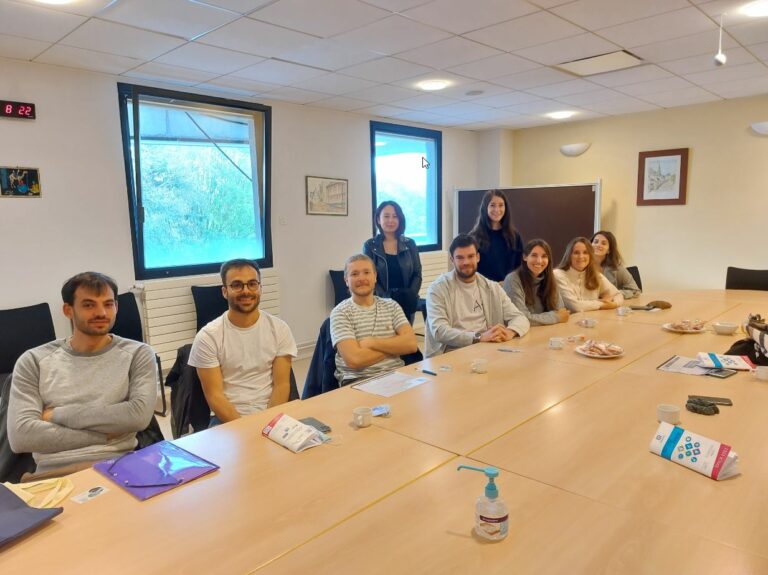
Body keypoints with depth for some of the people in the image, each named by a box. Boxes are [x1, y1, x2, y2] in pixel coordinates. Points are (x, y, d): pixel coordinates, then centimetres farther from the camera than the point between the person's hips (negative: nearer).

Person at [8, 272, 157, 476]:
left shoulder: (138, 354, 6)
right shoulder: (33, 361, 9)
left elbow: (139, 415, -11)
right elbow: (20, 436, -3)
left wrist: (57, 414, -5)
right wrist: (104, 435, -7)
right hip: (53, 474, 1)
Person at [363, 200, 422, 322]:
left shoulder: (410, 244, 7)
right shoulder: (370, 246, 1)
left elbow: (417, 275, 7)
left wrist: (411, 296, -10)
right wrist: (386, 300, -16)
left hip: (407, 303, 2)